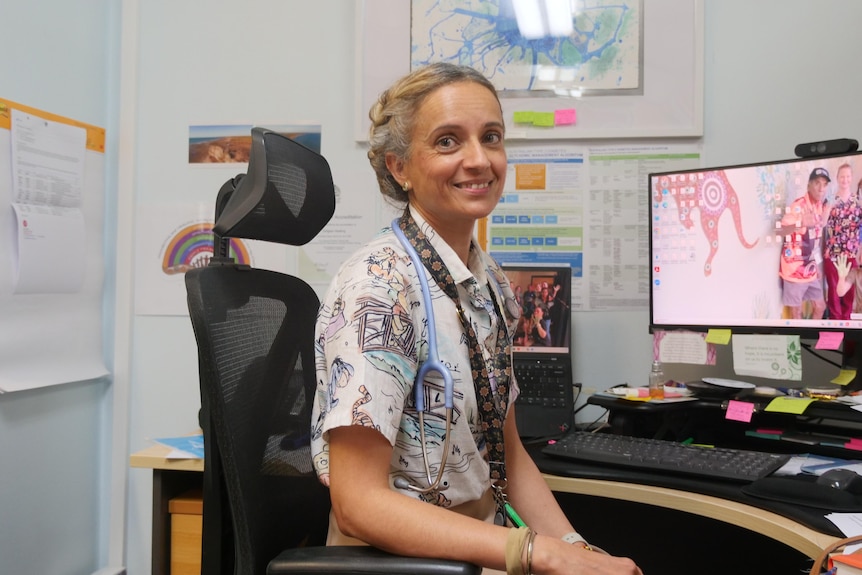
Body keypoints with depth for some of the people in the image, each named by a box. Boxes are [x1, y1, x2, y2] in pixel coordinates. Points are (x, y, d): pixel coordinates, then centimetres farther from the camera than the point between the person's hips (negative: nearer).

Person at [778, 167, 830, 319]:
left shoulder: (821, 206, 6)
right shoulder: (798, 205, -17)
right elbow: (781, 230, -31)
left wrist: (818, 265, 16)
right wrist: (801, 224, -50)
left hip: (811, 269, 8)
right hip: (794, 269, -8)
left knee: (820, 307, 15)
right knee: (796, 312, 1)